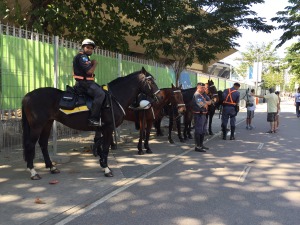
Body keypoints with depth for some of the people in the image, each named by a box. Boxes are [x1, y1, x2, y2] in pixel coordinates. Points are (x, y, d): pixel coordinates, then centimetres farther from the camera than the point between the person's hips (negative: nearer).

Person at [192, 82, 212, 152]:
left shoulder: (204, 95, 14)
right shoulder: (196, 95, -15)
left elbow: (209, 102, 8)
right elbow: (202, 104, -23)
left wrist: (205, 102, -12)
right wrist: (206, 103, -3)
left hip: (203, 114, 10)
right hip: (199, 114, -10)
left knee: (203, 131, 18)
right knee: (198, 131, -6)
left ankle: (201, 145, 29)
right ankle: (197, 146, -1)